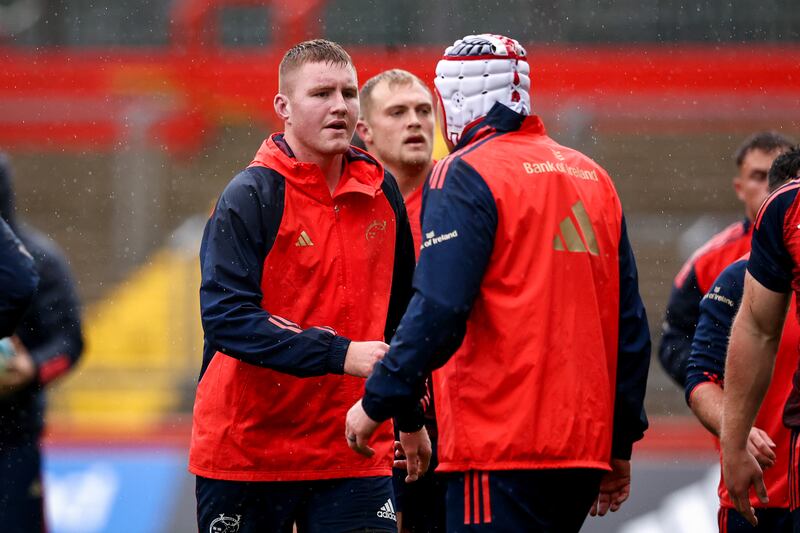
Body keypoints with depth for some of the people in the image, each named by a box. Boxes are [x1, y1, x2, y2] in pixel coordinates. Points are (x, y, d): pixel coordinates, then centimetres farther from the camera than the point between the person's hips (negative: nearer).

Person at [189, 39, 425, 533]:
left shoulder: (382, 192, 7)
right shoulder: (250, 197, -10)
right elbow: (226, 319, -20)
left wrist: (411, 419, 23)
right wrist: (339, 353, -26)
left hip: (355, 455, 4)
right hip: (245, 451, -4)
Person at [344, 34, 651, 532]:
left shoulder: (467, 176, -6)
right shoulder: (593, 177, 17)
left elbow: (439, 310, -17)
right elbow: (630, 322, 17)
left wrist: (377, 402, -8)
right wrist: (620, 445, 22)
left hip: (500, 449, -8)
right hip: (584, 450, 8)